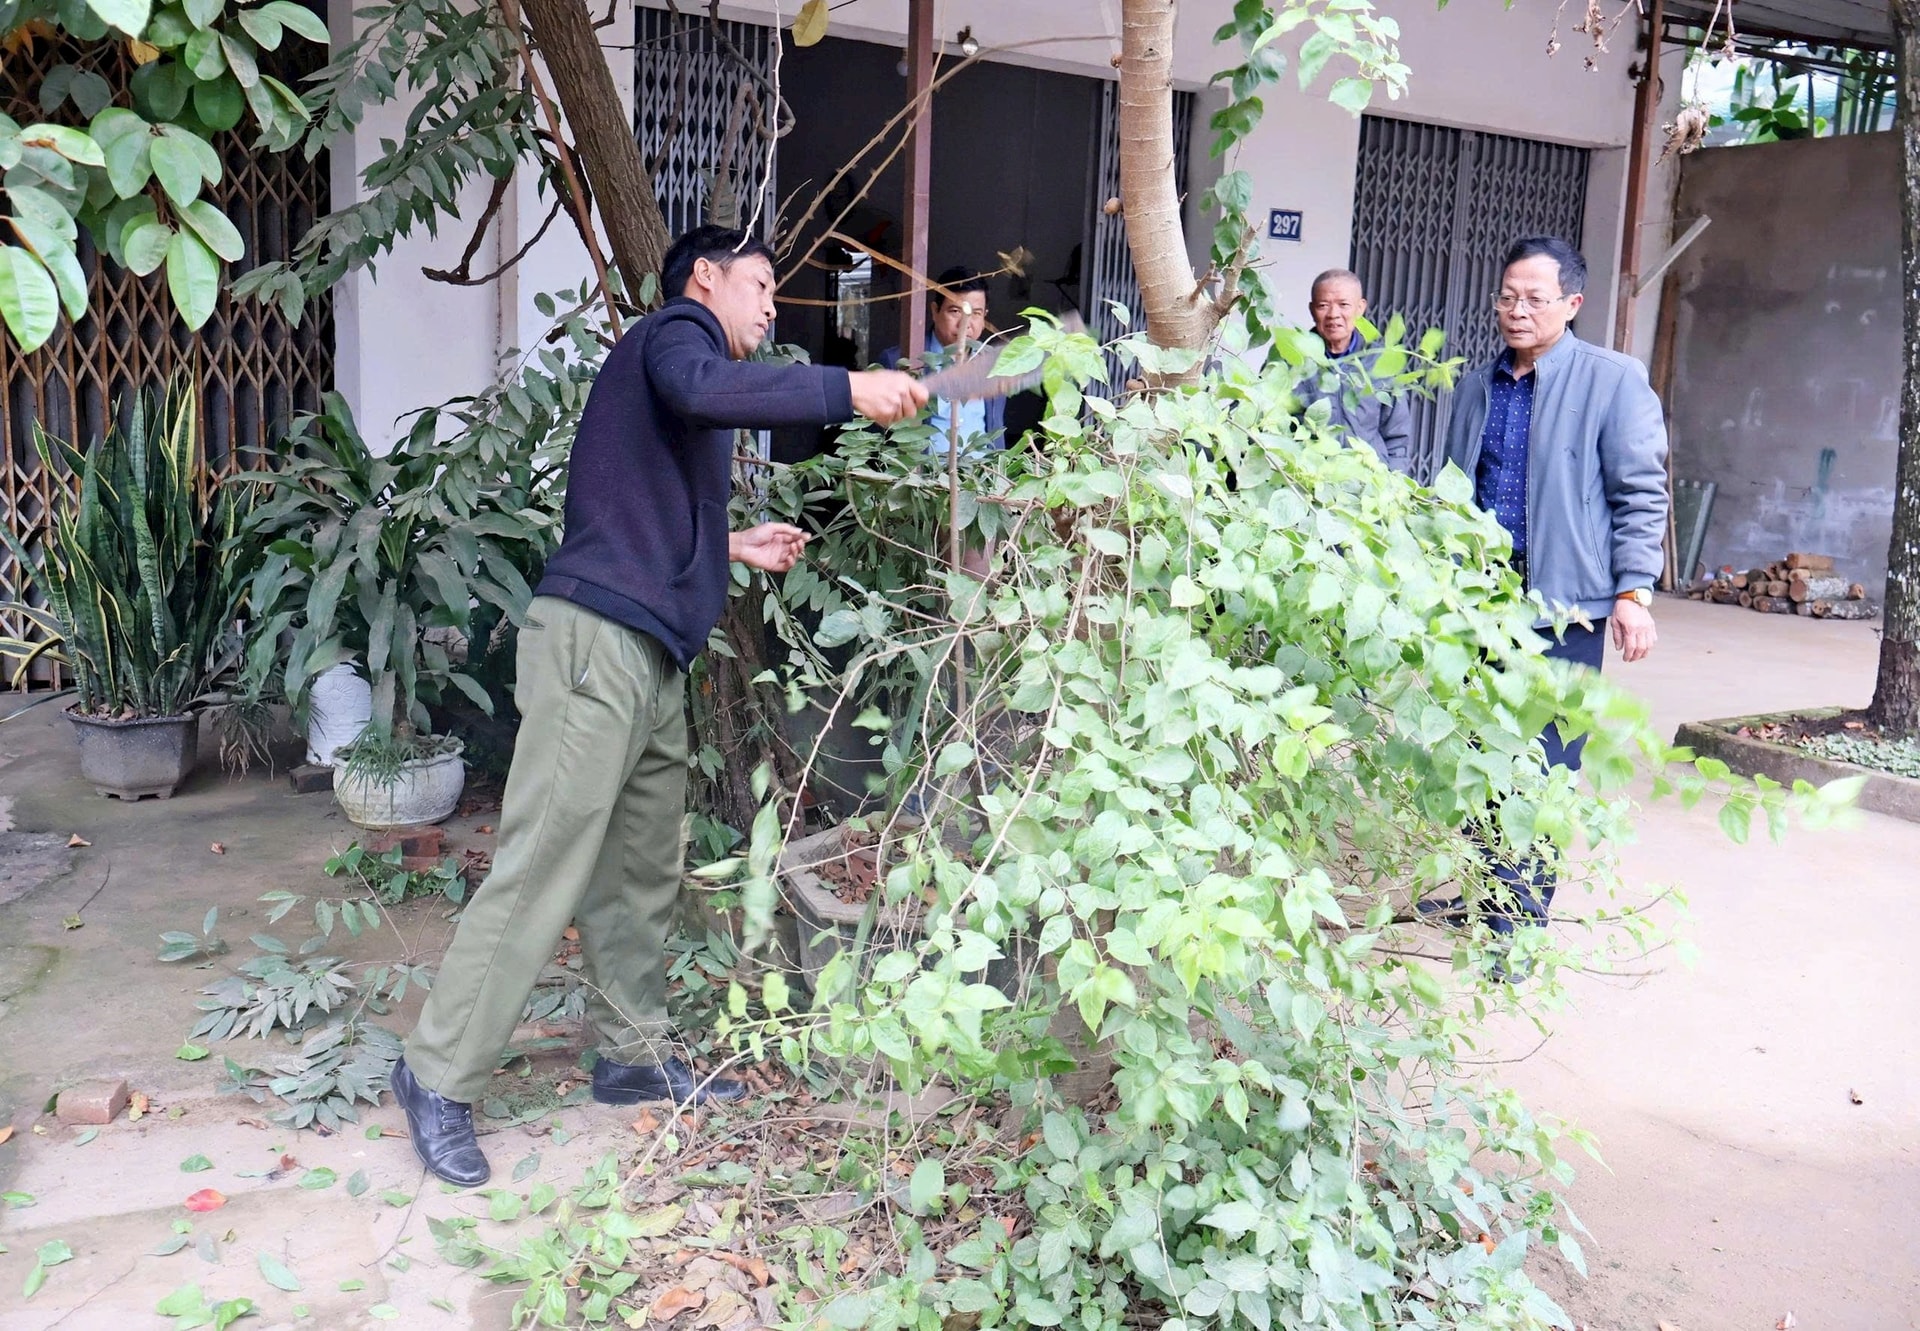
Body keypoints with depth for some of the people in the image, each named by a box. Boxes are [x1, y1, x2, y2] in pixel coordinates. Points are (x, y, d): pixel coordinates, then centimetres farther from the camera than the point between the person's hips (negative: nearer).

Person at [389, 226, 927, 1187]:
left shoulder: (675, 356, 28)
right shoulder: (676, 332, 0)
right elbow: (706, 390, -27)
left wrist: (733, 548, 25)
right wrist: (847, 389, -26)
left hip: (646, 655, 10)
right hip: (598, 639, -10)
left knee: (642, 869, 12)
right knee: (542, 867, -8)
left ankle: (635, 1056, 22)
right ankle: (439, 1075, 0)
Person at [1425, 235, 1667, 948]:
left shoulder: (1613, 379, -4)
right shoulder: (1476, 386, 13)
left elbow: (1641, 493, -5)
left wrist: (1635, 592, -12)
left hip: (1564, 599, -6)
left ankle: (1523, 914, 5)